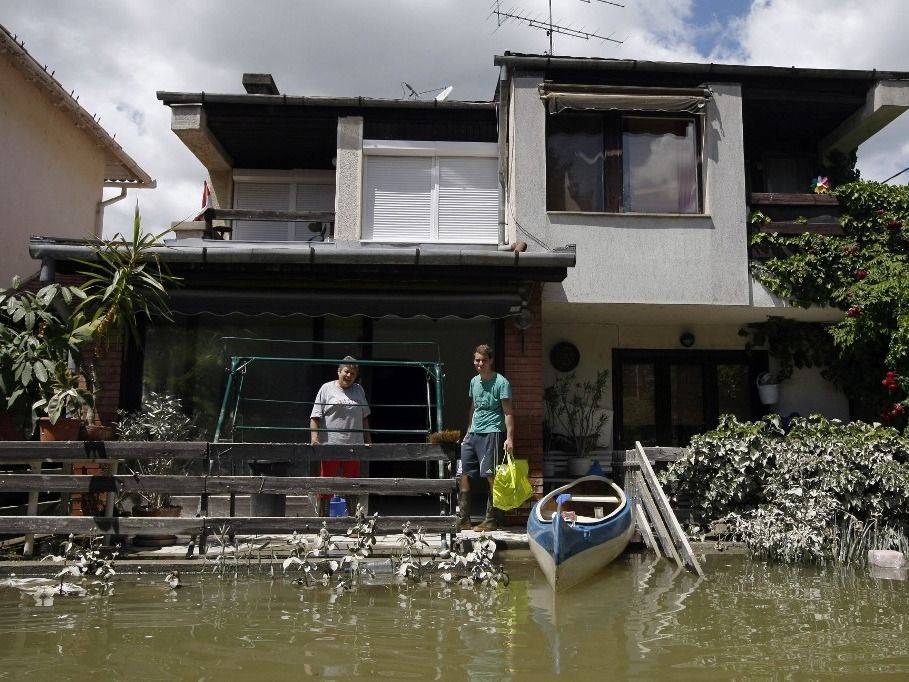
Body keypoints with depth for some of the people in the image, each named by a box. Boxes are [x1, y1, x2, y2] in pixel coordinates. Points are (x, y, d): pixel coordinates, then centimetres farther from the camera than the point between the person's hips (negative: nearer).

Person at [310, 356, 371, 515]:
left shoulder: (359, 390, 13)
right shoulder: (327, 388, 3)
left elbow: (364, 418, 19)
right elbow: (315, 417, -2)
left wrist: (368, 441, 16)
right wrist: (314, 437, -15)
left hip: (354, 445, 3)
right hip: (330, 445, -3)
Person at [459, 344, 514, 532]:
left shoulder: (501, 382, -7)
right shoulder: (474, 381, 14)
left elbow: (508, 412, -11)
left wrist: (509, 438, -19)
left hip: (491, 433, -7)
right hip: (473, 433, 7)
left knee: (491, 476, -6)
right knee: (464, 474, 4)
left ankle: (490, 520, 1)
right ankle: (464, 520, 11)